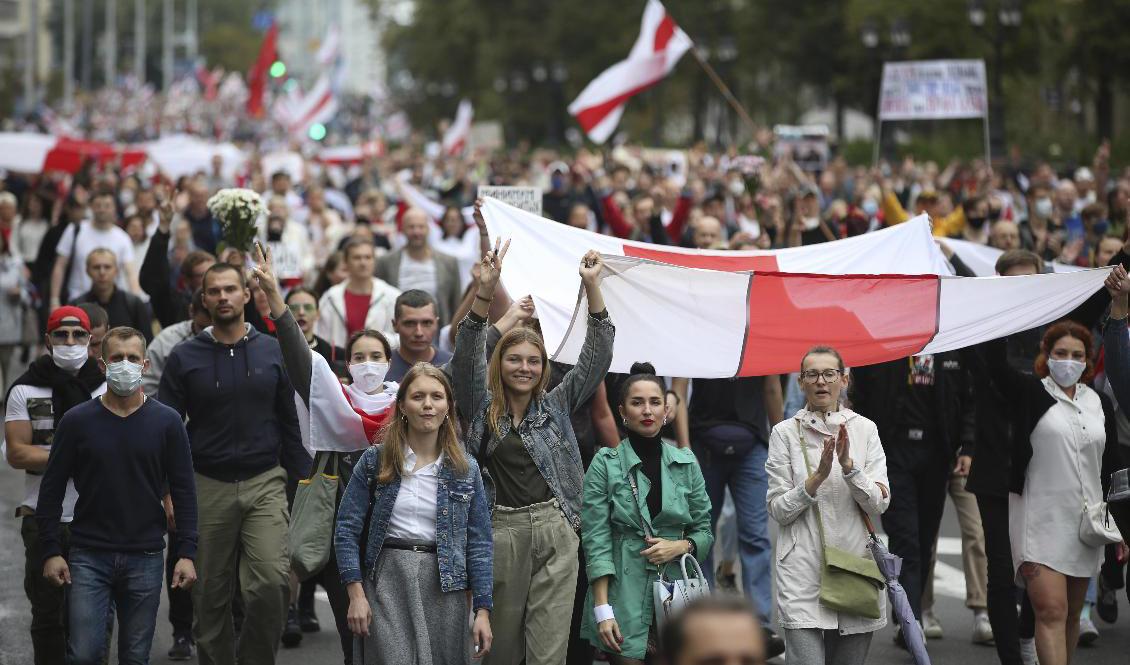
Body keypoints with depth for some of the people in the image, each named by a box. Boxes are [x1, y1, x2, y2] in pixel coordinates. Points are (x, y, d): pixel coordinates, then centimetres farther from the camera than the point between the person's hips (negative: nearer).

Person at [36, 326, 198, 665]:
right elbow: (52, 489, 4)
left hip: (145, 558, 1)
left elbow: (183, 491, 3)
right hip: (88, 557, -1)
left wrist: (186, 553, -4)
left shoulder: (166, 422, 2)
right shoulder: (77, 420, 1)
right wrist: (51, 551, -3)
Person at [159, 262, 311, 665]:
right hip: (207, 487, 1)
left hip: (265, 483, 0)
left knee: (272, 582, -16)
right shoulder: (184, 358, 2)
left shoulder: (274, 352, 4)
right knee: (210, 594, 6)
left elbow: (291, 423, 7)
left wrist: (305, 479, 2)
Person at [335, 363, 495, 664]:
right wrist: (356, 594, -8)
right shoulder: (375, 461, 2)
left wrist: (483, 610, -2)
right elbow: (347, 529, 1)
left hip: (444, 586, 2)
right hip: (387, 582, -2)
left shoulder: (466, 469, 5)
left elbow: (478, 542, 4)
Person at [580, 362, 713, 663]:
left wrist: (680, 546, -8)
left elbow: (705, 532, 14)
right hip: (624, 596, -3)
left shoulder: (686, 463, 8)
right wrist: (602, 610, -13)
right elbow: (596, 540, -6)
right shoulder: (605, 463, -2)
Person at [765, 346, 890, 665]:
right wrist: (817, 477, -15)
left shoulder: (865, 429, 7)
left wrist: (848, 465, -15)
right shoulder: (785, 433, 2)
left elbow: (879, 504, 0)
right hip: (804, 573, -2)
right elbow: (778, 510, -1)